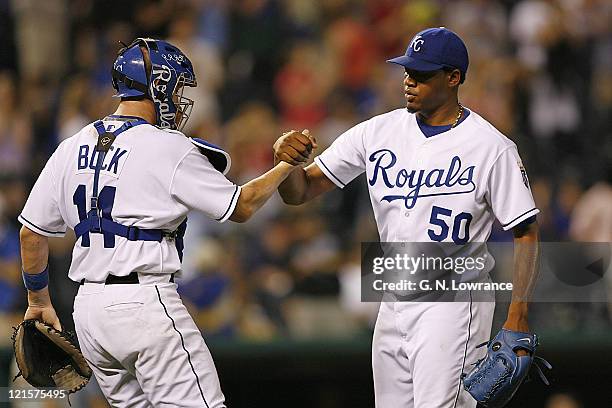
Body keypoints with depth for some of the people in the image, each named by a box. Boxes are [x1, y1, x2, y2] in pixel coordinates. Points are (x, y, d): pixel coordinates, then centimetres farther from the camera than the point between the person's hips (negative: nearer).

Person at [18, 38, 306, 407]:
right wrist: (287, 166, 12)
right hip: (145, 302, -7)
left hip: (87, 308, 7)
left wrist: (39, 300, 27)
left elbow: (32, 233, 14)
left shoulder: (71, 149, 10)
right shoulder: (168, 148, -8)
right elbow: (241, 207, -2)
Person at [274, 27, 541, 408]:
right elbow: (300, 191, 4)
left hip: (453, 304, -6)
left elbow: (526, 233, -8)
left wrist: (518, 316, -18)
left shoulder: (493, 148, -10)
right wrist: (286, 157, -20)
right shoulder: (378, 132, 3)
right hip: (394, 304, 6)